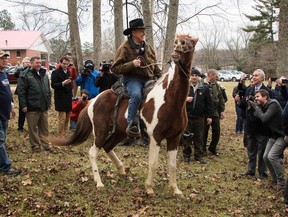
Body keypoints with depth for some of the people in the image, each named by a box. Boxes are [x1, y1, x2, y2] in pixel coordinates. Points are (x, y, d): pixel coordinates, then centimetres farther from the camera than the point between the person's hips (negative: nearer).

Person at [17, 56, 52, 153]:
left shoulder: (44, 74, 12)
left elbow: (48, 89, 21)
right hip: (32, 107, -6)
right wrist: (23, 105, -15)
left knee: (44, 127, 12)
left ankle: (45, 144, 22)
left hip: (44, 106, 6)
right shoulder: (26, 75, -8)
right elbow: (21, 92, -10)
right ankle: (35, 145, 14)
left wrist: (49, 101, 17)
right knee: (33, 128, 3)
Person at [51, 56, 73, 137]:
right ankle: (61, 136, 0)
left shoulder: (68, 72, 14)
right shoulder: (55, 72, -8)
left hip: (68, 98, 7)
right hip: (60, 99, -7)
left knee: (67, 118, 10)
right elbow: (53, 85, -15)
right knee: (62, 118, -7)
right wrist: (63, 83, -27)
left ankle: (64, 133, 20)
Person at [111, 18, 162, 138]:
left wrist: (159, 78, 9)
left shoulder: (148, 47, 15)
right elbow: (115, 68, -8)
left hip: (149, 79, 6)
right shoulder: (125, 48, -4)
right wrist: (132, 64, -19)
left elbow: (155, 66, 25)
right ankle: (132, 125, -29)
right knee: (136, 95, -37)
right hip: (132, 79, -6)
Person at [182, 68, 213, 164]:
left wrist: (209, 116, 4)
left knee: (199, 137, 7)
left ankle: (199, 155, 18)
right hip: (187, 117, -1)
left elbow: (209, 103, 7)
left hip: (199, 117, 1)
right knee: (187, 137, 7)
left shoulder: (204, 89, 4)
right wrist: (184, 99, -14)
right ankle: (186, 155, 19)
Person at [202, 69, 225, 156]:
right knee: (204, 131, 6)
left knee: (216, 131, 8)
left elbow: (221, 98, 12)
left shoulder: (216, 85, 7)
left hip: (215, 112, 5)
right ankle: (203, 149, 22)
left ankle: (213, 148, 26)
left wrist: (222, 110, 8)